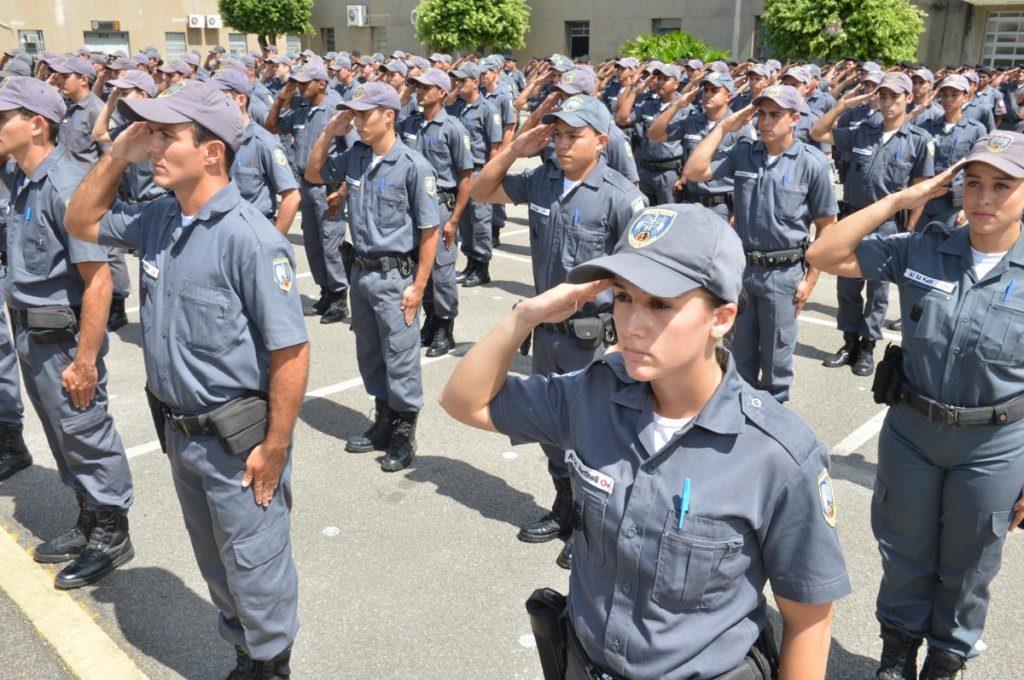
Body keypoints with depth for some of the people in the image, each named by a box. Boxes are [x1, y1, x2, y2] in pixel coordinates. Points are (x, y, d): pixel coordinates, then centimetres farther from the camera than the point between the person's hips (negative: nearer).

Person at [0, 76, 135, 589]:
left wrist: (85, 361, -26)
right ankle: (88, 522, 37)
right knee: (61, 434, 20)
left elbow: (98, 282, -26)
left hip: (63, 337, -9)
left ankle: (111, 534, 22)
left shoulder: (65, 186, -22)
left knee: (85, 435, 4)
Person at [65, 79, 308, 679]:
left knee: (254, 563, 12)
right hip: (179, 432, 8)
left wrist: (274, 449, -20)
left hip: (237, 440, -8)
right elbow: (83, 222, 18)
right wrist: (118, 154, 2)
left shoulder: (249, 237, -23)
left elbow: (291, 351, -23)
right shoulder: (157, 220, 0)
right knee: (215, 560, 24)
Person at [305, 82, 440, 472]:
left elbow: (429, 230, -13)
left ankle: (404, 436, 19)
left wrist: (418, 285, -16)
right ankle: (384, 424, 34)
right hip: (361, 271, 7)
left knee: (400, 357, 3)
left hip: (395, 275, -7)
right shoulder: (354, 158, 4)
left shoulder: (413, 166, -14)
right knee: (369, 354, 17)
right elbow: (313, 175, 19)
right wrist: (329, 131, 5)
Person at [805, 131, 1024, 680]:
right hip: (908, 429, 1)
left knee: (967, 565, 19)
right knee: (904, 551, 20)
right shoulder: (922, 250, -8)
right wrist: (899, 199, -15)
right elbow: (824, 255, -11)